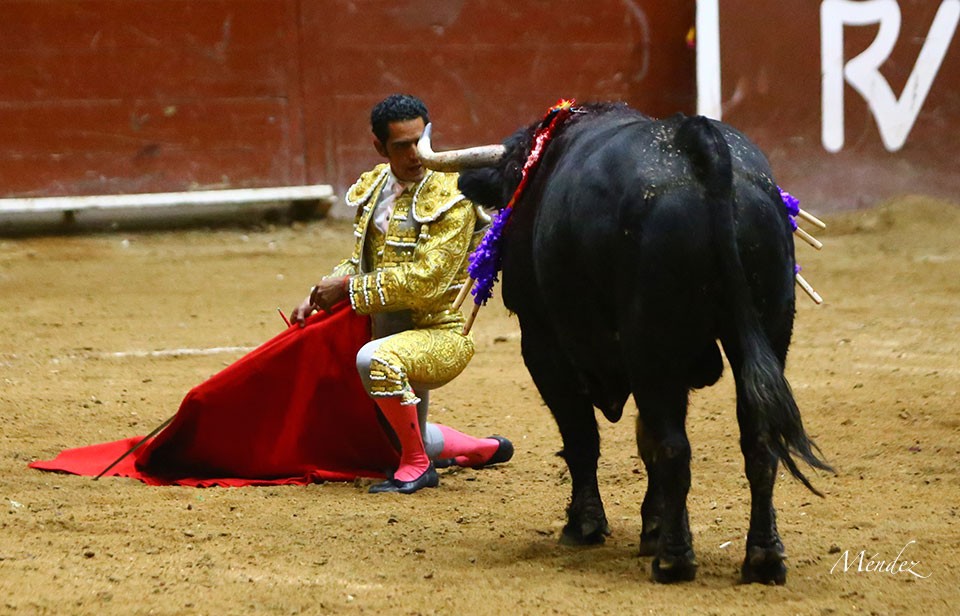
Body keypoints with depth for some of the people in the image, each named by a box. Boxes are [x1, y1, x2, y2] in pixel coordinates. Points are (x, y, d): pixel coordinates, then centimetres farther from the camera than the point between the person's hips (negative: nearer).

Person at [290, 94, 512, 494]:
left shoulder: (450, 199, -18)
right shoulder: (375, 189, 4)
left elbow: (426, 282, -26)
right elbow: (360, 262, 17)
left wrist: (349, 288, -22)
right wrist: (318, 296, 0)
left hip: (442, 334, -8)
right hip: (391, 329, 8)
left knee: (375, 359, -38)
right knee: (412, 438, 23)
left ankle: (417, 466, -20)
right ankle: (487, 449, 51)